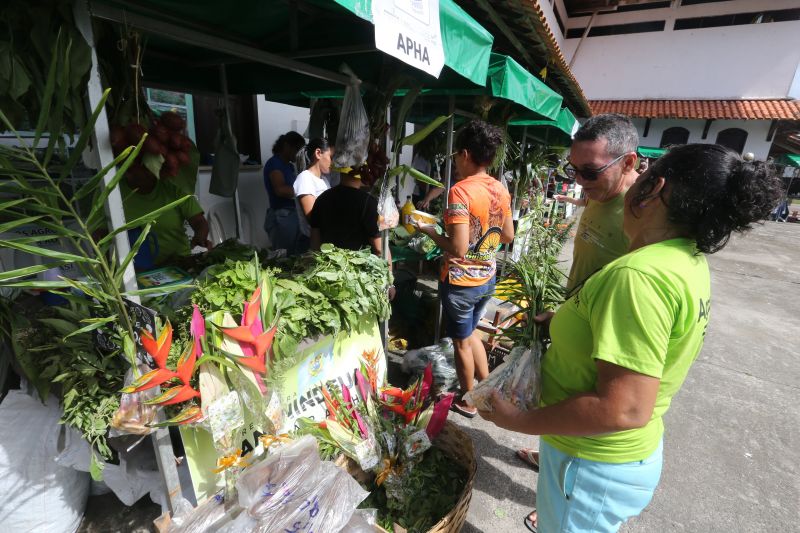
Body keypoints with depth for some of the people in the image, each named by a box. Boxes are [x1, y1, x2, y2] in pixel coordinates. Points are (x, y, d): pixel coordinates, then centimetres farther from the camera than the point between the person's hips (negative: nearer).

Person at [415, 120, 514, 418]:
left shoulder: (461, 191, -22)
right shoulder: (501, 190, 1)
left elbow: (458, 249, -26)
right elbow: (508, 236, 10)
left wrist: (430, 231, -11)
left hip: (461, 282, -7)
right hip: (487, 278, 7)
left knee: (462, 342, 14)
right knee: (470, 332, 27)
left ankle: (468, 402, 34)